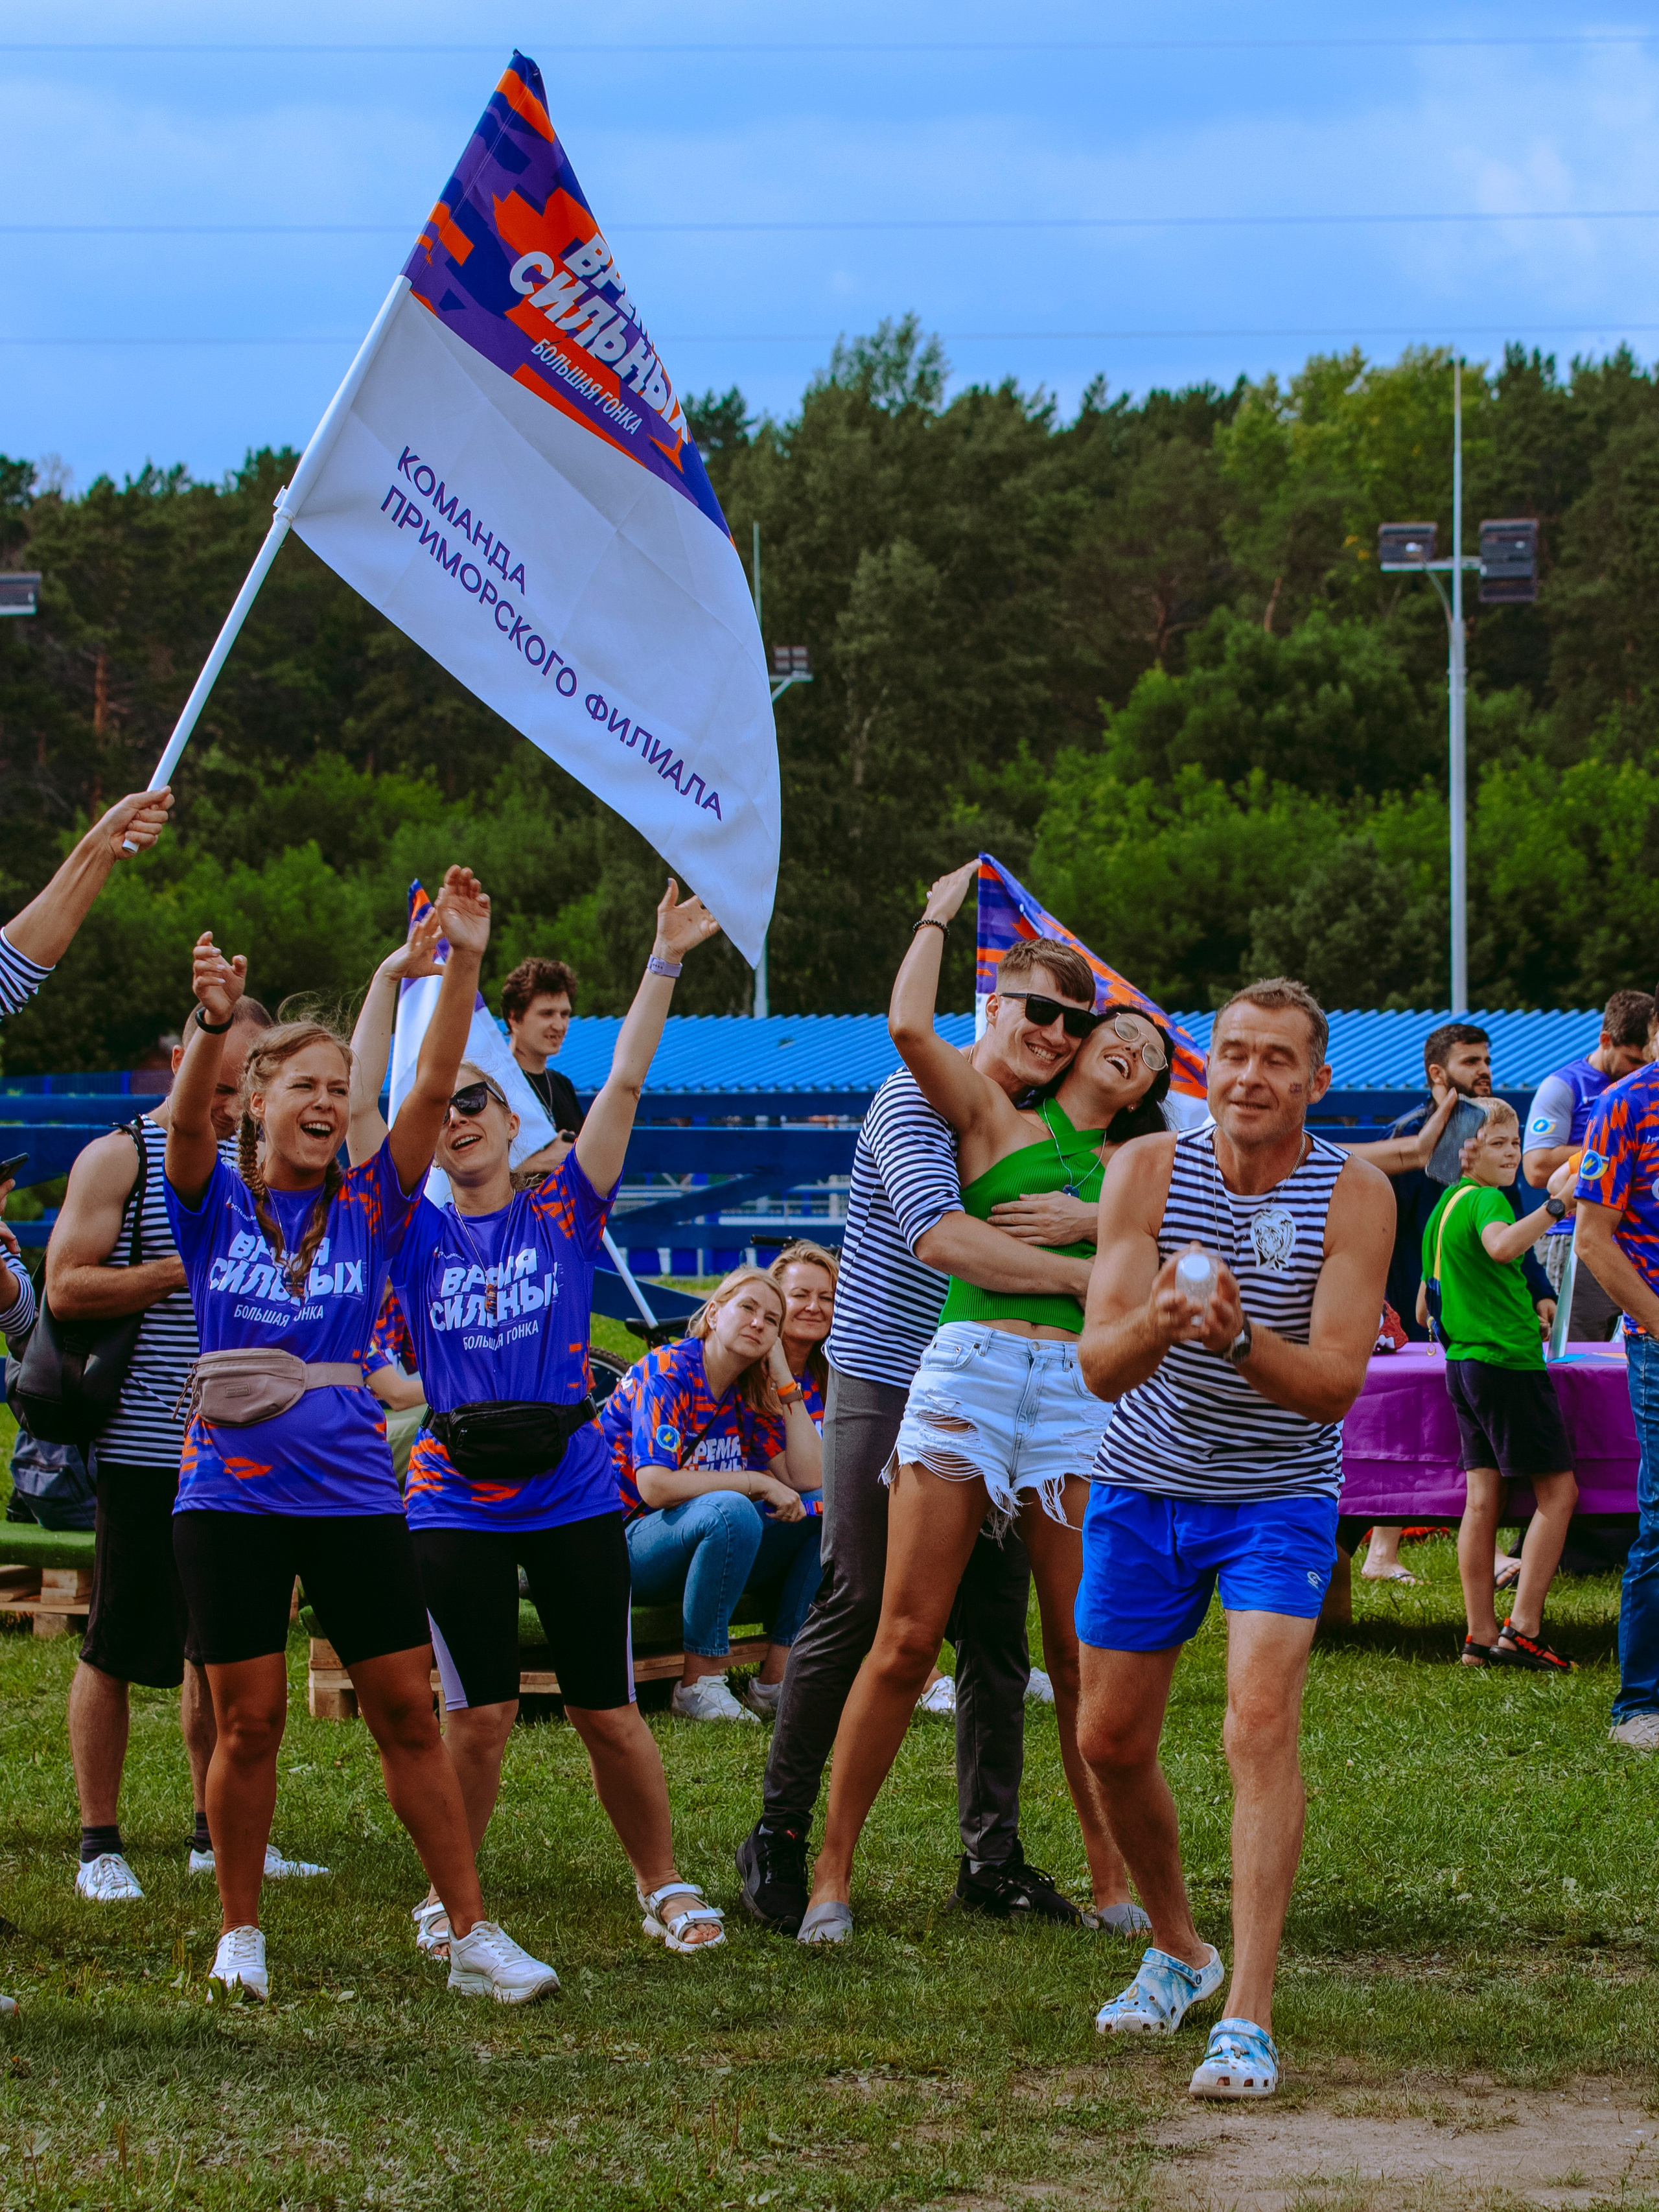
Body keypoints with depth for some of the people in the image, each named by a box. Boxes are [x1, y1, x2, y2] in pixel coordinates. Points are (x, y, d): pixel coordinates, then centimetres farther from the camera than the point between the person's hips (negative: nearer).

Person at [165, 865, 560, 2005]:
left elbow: (433, 1092, -5)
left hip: (355, 1491, 2)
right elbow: (187, 1117, -18)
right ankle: (240, 1934, 16)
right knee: (249, 1720, 1)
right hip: (232, 1493, -1)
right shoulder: (217, 1204, 2)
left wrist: (464, 967, -17)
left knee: (409, 1712, 2)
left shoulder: (369, 1207, 6)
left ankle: (475, 1938, 5)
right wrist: (214, 1020, -37)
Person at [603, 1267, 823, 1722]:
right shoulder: (667, 1373, -15)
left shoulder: (753, 1393, 7)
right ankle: (698, 1685, -27)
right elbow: (655, 1487, -26)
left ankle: (775, 1680, -12)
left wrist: (785, 1381, -4)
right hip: (627, 1540, -8)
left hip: (707, 1542, 8)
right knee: (731, 1511, -36)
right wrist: (757, 1482, -23)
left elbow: (808, 1478, -3)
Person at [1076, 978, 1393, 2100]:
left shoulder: (1355, 1195, -14)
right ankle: (1179, 1949, 35)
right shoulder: (1148, 1169, -11)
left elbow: (1337, 1381, -20)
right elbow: (1102, 1365, -18)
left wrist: (1241, 1338, -40)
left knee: (1262, 1725, -20)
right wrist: (1157, 1322, -41)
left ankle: (1248, 2019, -20)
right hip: (1144, 1488, 3)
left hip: (1279, 1495, -3)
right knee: (1111, 1739, 9)